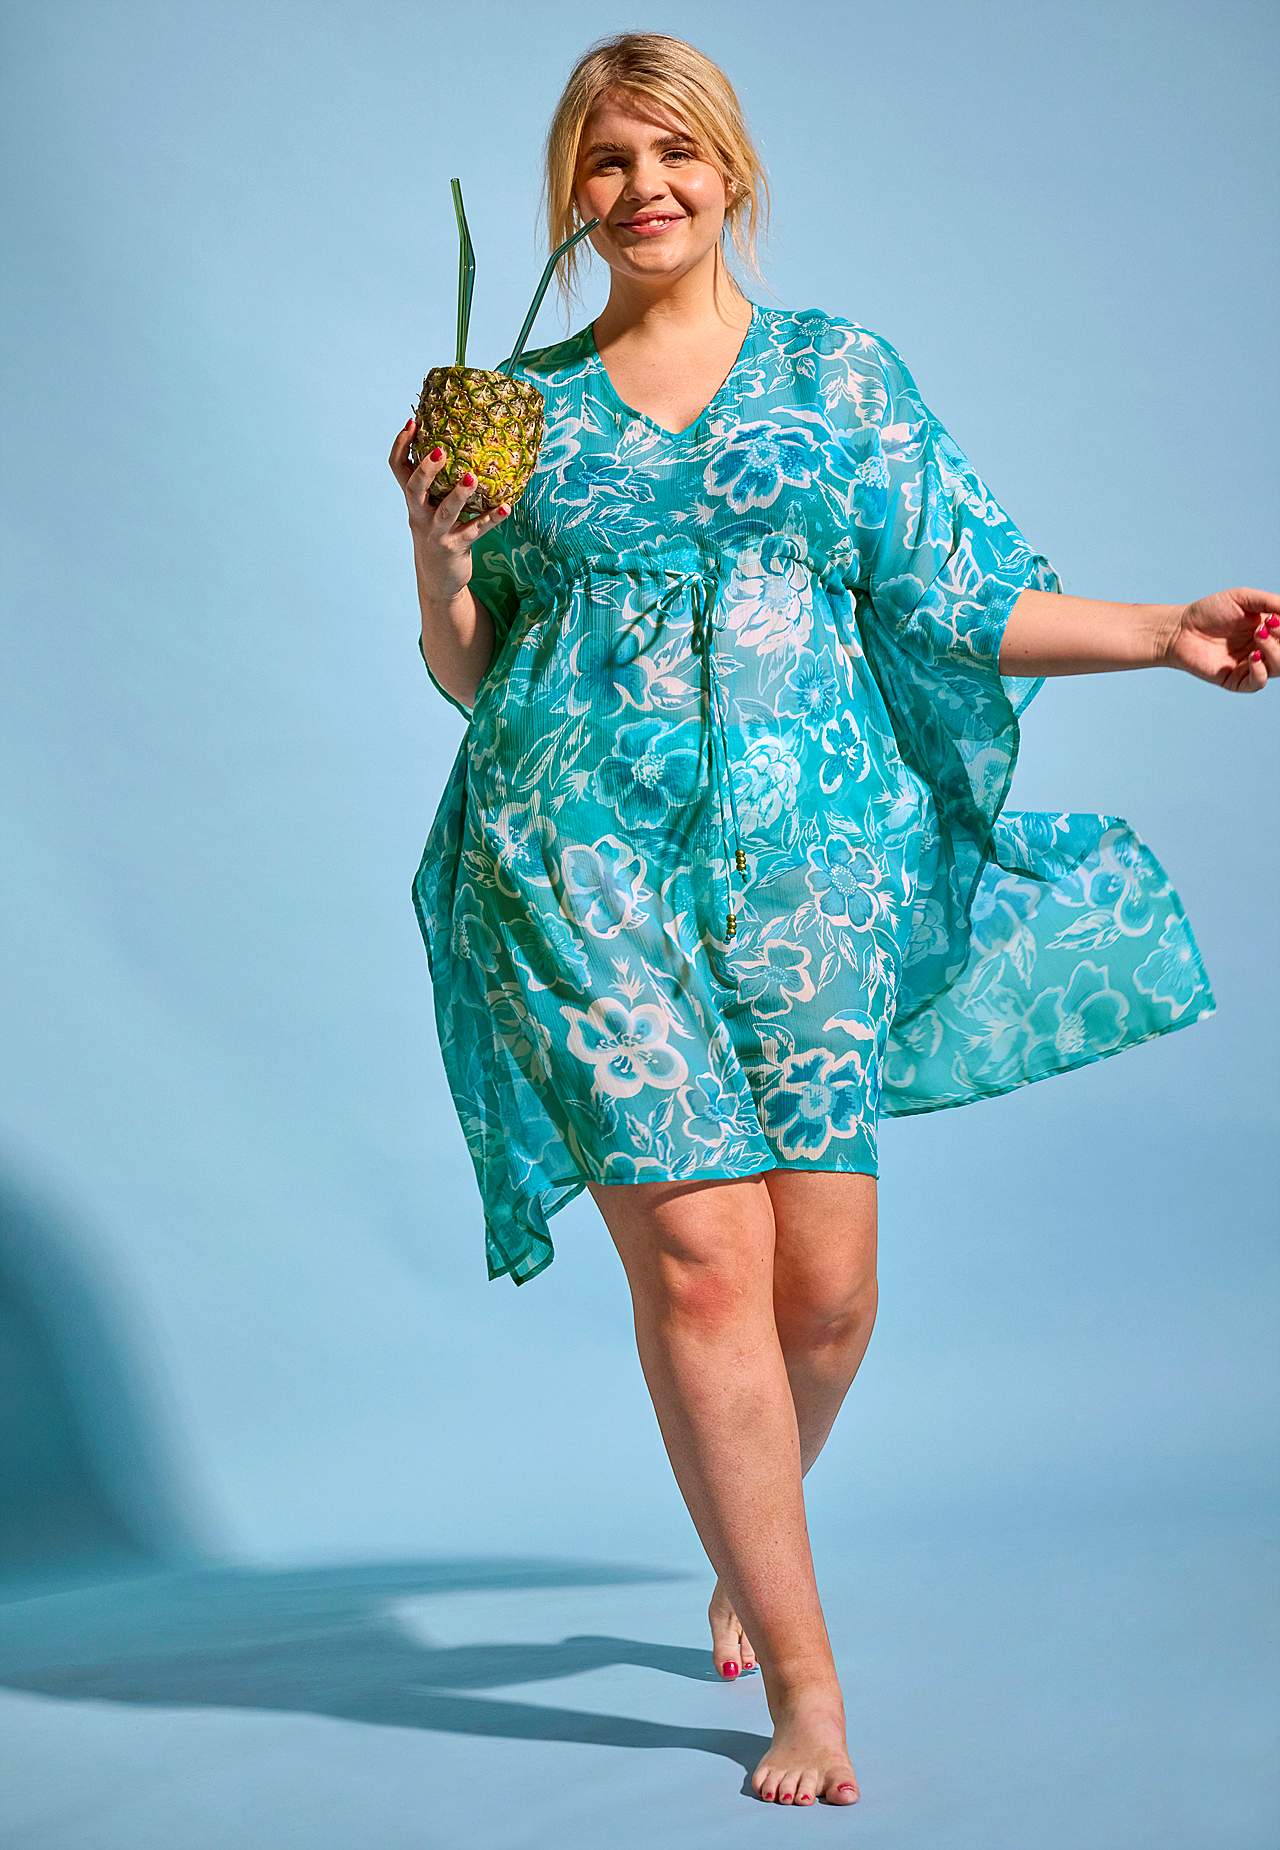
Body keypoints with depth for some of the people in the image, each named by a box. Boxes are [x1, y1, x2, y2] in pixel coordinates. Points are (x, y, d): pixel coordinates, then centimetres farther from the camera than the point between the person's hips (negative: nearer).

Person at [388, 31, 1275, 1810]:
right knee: (699, 1253, -9)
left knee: (827, 1275, -1)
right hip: (584, 850, -1)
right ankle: (803, 1679, 2)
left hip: (807, 846, 1)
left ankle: (749, 1536, 32)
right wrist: (437, 556, -4)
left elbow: (955, 600, 8)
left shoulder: (841, 369, 13)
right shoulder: (525, 405, 13)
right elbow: (469, 673, 15)